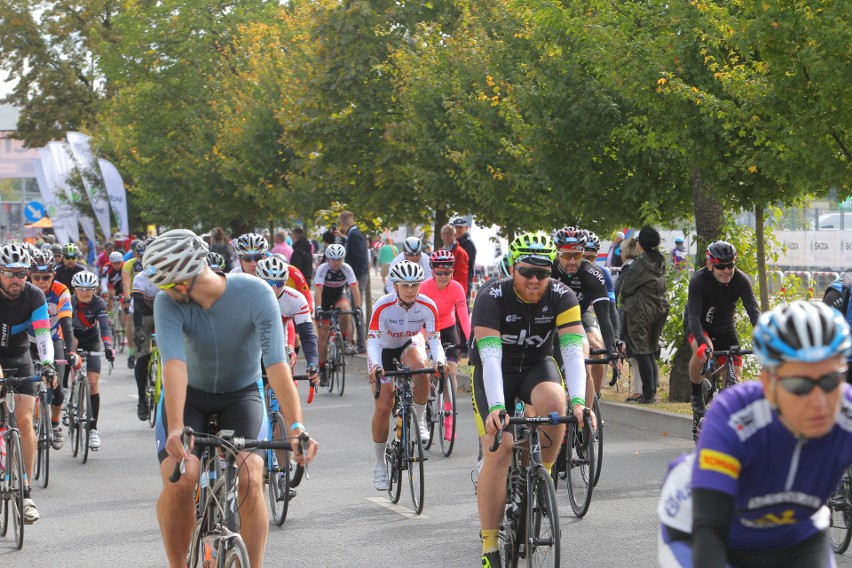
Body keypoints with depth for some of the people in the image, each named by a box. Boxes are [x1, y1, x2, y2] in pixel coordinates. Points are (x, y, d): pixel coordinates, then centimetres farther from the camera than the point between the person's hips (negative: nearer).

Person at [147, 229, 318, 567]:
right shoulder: (168, 303, -24)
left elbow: (277, 364, -36)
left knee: (249, 480, -23)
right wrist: (175, 428, -52)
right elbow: (175, 365, -36)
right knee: (179, 480, -22)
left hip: (241, 394, 0)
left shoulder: (255, 294, -27)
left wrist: (296, 426, -47)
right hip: (190, 393, 1)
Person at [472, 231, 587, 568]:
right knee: (498, 449, -18)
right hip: (495, 372, -2)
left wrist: (578, 401, -43)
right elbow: (490, 355, -36)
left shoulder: (562, 297, -19)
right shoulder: (492, 298, -26)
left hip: (537, 366, 2)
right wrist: (496, 407, -49)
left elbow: (573, 351, -28)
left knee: (554, 401, -33)